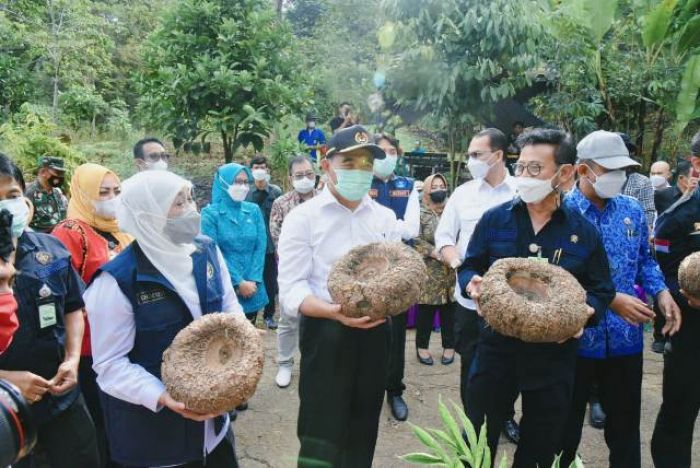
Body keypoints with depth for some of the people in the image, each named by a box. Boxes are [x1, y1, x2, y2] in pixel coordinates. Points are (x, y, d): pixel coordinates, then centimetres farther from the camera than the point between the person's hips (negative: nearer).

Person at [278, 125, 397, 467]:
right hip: (326, 333, -4)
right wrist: (333, 311, -30)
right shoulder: (303, 217, -7)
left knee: (363, 429, 18)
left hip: (375, 332, 5)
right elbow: (291, 290, -13)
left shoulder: (385, 217, 8)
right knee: (322, 433, 2)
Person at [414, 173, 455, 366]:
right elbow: (416, 240, -8)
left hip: (451, 271, 3)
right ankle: (422, 346, 14)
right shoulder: (420, 213, 1)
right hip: (428, 272, -3)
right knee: (426, 310, 1)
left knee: (449, 310, 7)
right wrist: (436, 253, -18)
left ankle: (449, 346, 21)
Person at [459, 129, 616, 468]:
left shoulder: (584, 232, -2)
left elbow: (602, 290, 4)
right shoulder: (494, 219, -2)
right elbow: (469, 268, 5)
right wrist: (472, 285, -17)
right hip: (497, 348, 0)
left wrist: (586, 312, -16)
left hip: (553, 356, 1)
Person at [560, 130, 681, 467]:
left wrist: (661, 292, -4)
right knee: (565, 425, 14)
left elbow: (645, 259, 14)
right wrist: (610, 299, -23)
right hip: (576, 338, -4)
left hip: (625, 337, 5)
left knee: (625, 423, 21)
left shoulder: (632, 210, 4)